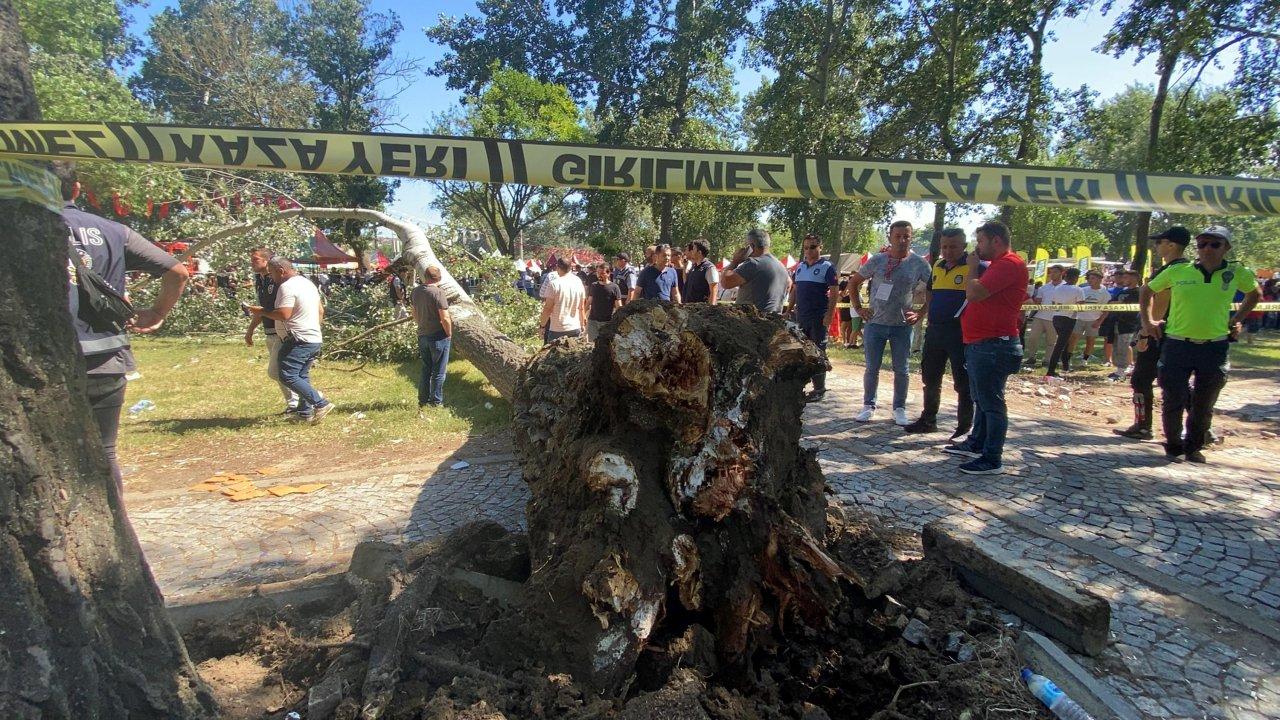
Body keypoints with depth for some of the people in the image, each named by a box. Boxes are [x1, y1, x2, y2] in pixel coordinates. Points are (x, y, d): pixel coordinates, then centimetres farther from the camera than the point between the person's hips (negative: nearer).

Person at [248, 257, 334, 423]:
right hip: (315, 339, 10)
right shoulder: (308, 283, 17)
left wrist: (261, 312, -9)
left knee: (288, 376, -9)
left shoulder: (287, 287, -14)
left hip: (299, 340, -10)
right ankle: (305, 412, 15)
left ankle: (321, 404, -14)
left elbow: (283, 314, -23)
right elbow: (321, 310, 24)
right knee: (302, 376, 14)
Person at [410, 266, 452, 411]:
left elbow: (414, 313, 14)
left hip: (422, 335, 6)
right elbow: (445, 319, -21)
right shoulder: (438, 292, -19)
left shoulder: (415, 292, 3)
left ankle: (423, 400, 25)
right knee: (439, 371, 7)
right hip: (439, 337, -6)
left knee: (426, 369, 19)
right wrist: (449, 334, -7)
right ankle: (436, 401, 14)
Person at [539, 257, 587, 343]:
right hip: (576, 328, 5)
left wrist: (542, 325, -2)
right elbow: (582, 307, 10)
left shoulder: (553, 283, -11)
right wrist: (582, 326, 20)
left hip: (557, 329, -5)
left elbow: (548, 308, -12)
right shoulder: (579, 282, 4)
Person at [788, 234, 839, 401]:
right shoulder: (799, 266, 13)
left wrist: (830, 314, -18)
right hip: (800, 317, 6)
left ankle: (819, 389, 5)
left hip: (819, 318, -6)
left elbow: (835, 292, -9)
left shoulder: (827, 267, -5)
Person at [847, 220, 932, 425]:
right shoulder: (877, 260, -1)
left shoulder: (919, 264, -2)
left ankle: (899, 409, 20)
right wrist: (858, 308, 3)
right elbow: (853, 283, 9)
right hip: (875, 323, 0)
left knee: (901, 370, 7)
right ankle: (868, 406, 20)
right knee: (872, 368, 7)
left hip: (903, 325, 0)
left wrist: (921, 313, -4)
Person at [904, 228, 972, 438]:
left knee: (963, 383, 1)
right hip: (934, 331, 7)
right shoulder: (937, 266, 12)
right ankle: (928, 420, 28)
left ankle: (965, 427, 10)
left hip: (960, 333, -7)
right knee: (930, 379, 15)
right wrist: (932, 314, 14)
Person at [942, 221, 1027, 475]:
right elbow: (976, 294, 22)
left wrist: (972, 266, -8)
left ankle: (993, 459, 0)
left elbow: (974, 293, -22)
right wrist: (976, 267, 11)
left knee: (991, 402, -6)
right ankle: (976, 444, 32)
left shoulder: (1009, 264, -16)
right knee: (981, 399, 19)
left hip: (993, 346, -11)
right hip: (980, 344, 11)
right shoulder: (998, 264, 20)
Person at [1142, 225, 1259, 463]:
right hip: (1177, 345, -1)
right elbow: (1147, 290, 12)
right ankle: (1174, 447, 20)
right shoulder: (1178, 271, -2)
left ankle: (1194, 447, 28)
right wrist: (1147, 320, 5)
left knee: (1204, 406, 11)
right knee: (1174, 401, 2)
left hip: (1215, 348, 2)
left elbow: (1254, 294, 21)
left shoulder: (1237, 273, 1)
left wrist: (1236, 320, 11)